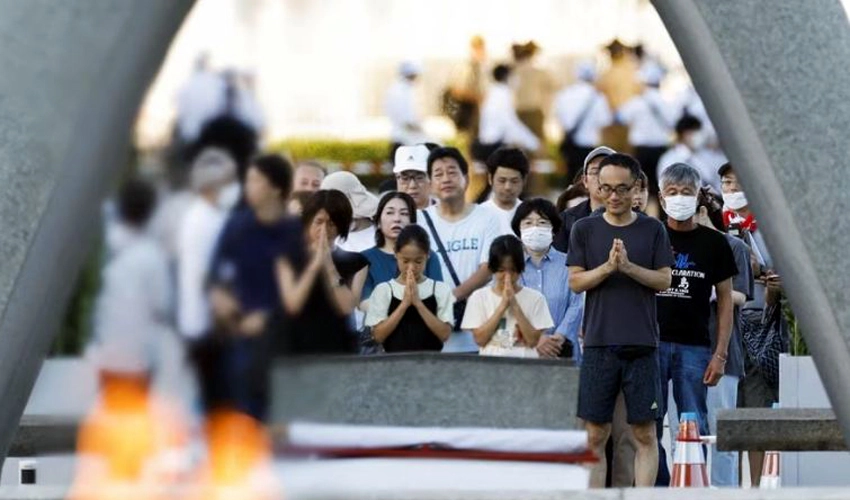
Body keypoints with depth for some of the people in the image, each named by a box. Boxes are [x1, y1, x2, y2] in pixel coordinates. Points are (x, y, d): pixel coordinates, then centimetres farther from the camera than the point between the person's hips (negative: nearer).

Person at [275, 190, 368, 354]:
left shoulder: (355, 263, 8)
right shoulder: (289, 259, 8)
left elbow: (347, 307, -6)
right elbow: (293, 304, -6)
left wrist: (328, 265, -9)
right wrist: (315, 265, -11)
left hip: (337, 346, 0)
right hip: (295, 346, 0)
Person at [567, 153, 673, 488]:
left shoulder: (652, 230, 7)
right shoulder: (585, 229, 8)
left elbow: (664, 280, 2)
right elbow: (576, 282, 3)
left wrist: (629, 266, -13)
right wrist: (608, 266, -13)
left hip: (642, 345, 0)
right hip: (599, 344, 0)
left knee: (644, 434, 0)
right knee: (595, 435, 0)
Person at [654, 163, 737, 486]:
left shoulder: (714, 243, 8)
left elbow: (725, 299, 8)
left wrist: (720, 353, -1)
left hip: (694, 347, 0)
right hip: (651, 343, 0)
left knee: (694, 428, -2)